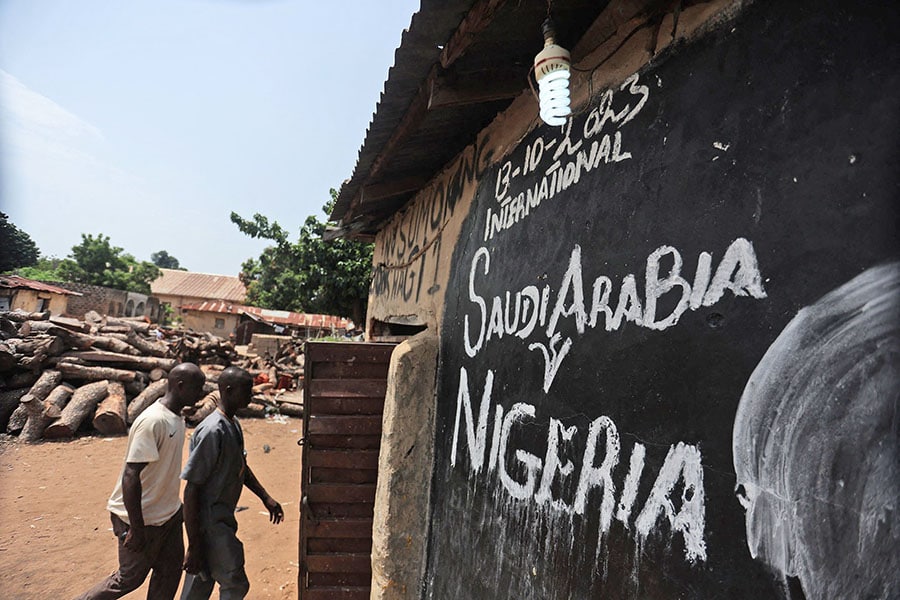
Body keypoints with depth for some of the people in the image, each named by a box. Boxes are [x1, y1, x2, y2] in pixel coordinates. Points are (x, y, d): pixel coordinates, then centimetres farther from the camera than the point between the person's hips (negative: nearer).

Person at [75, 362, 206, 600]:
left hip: (169, 512, 8)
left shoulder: (176, 417, 1)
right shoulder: (152, 421, -27)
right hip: (142, 517, -8)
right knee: (130, 577, 12)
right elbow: (131, 476, -27)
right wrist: (136, 529, -22)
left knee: (169, 571, 16)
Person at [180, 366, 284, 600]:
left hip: (222, 517, 9)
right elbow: (191, 489, -25)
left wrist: (266, 498, 15)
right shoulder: (212, 431, -26)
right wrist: (194, 546, -22)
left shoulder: (233, 424, 4)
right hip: (210, 522, -9)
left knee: (202, 580, 21)